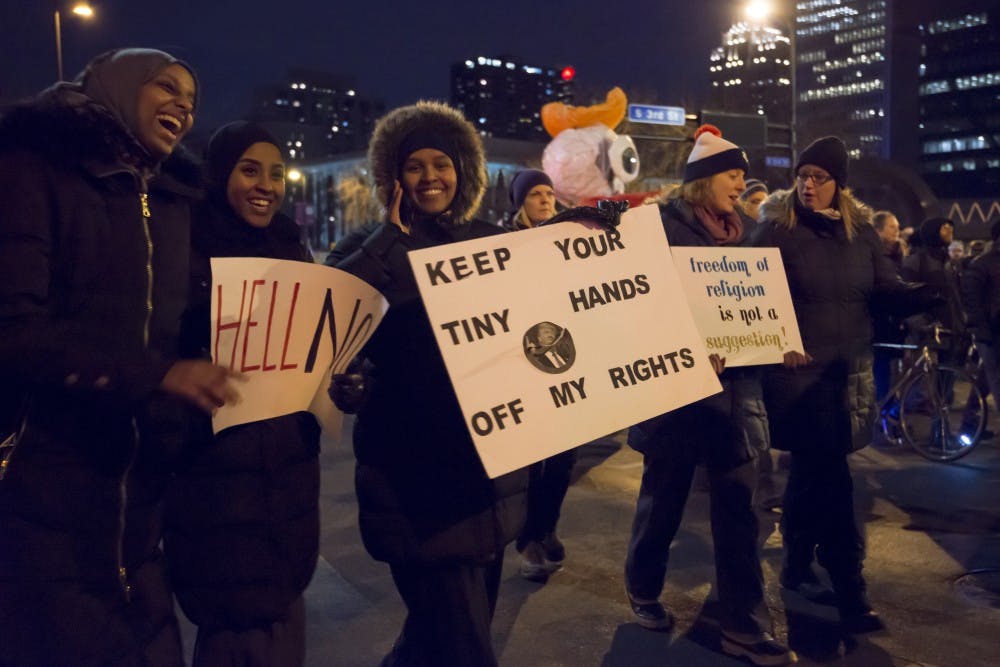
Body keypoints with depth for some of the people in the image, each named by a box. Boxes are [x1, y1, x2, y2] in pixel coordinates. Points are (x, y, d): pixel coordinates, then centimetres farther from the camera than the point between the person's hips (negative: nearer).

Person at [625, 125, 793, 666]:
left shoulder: (739, 231, 14)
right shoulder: (662, 224, -5)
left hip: (734, 382, 5)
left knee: (737, 505, 4)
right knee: (664, 498, 9)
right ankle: (643, 590, 32)